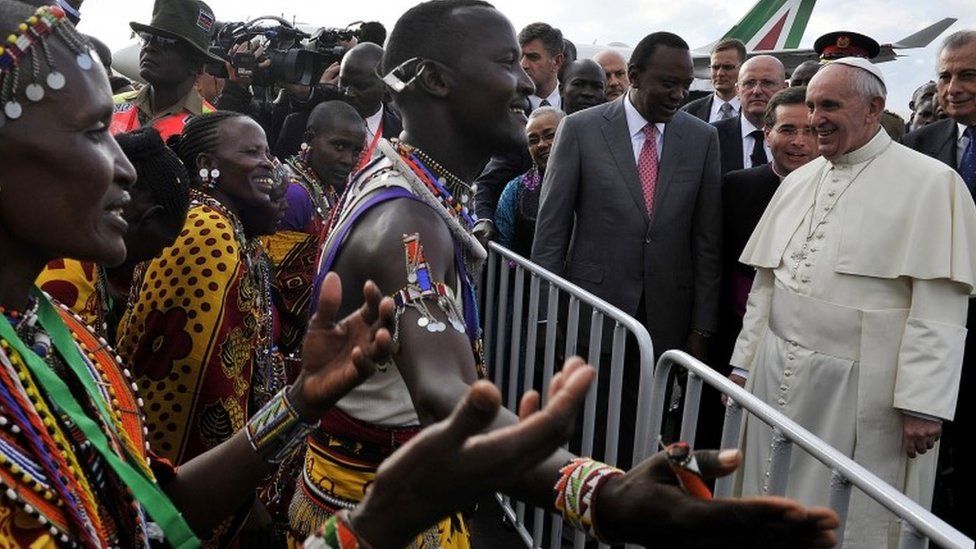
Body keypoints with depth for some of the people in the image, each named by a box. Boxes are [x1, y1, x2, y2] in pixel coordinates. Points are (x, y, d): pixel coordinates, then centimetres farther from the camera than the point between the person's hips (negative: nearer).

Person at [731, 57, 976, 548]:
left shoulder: (931, 182, -6)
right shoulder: (798, 181, 12)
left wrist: (923, 403, -16)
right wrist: (744, 362, 13)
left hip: (863, 393, -5)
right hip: (778, 379, 6)